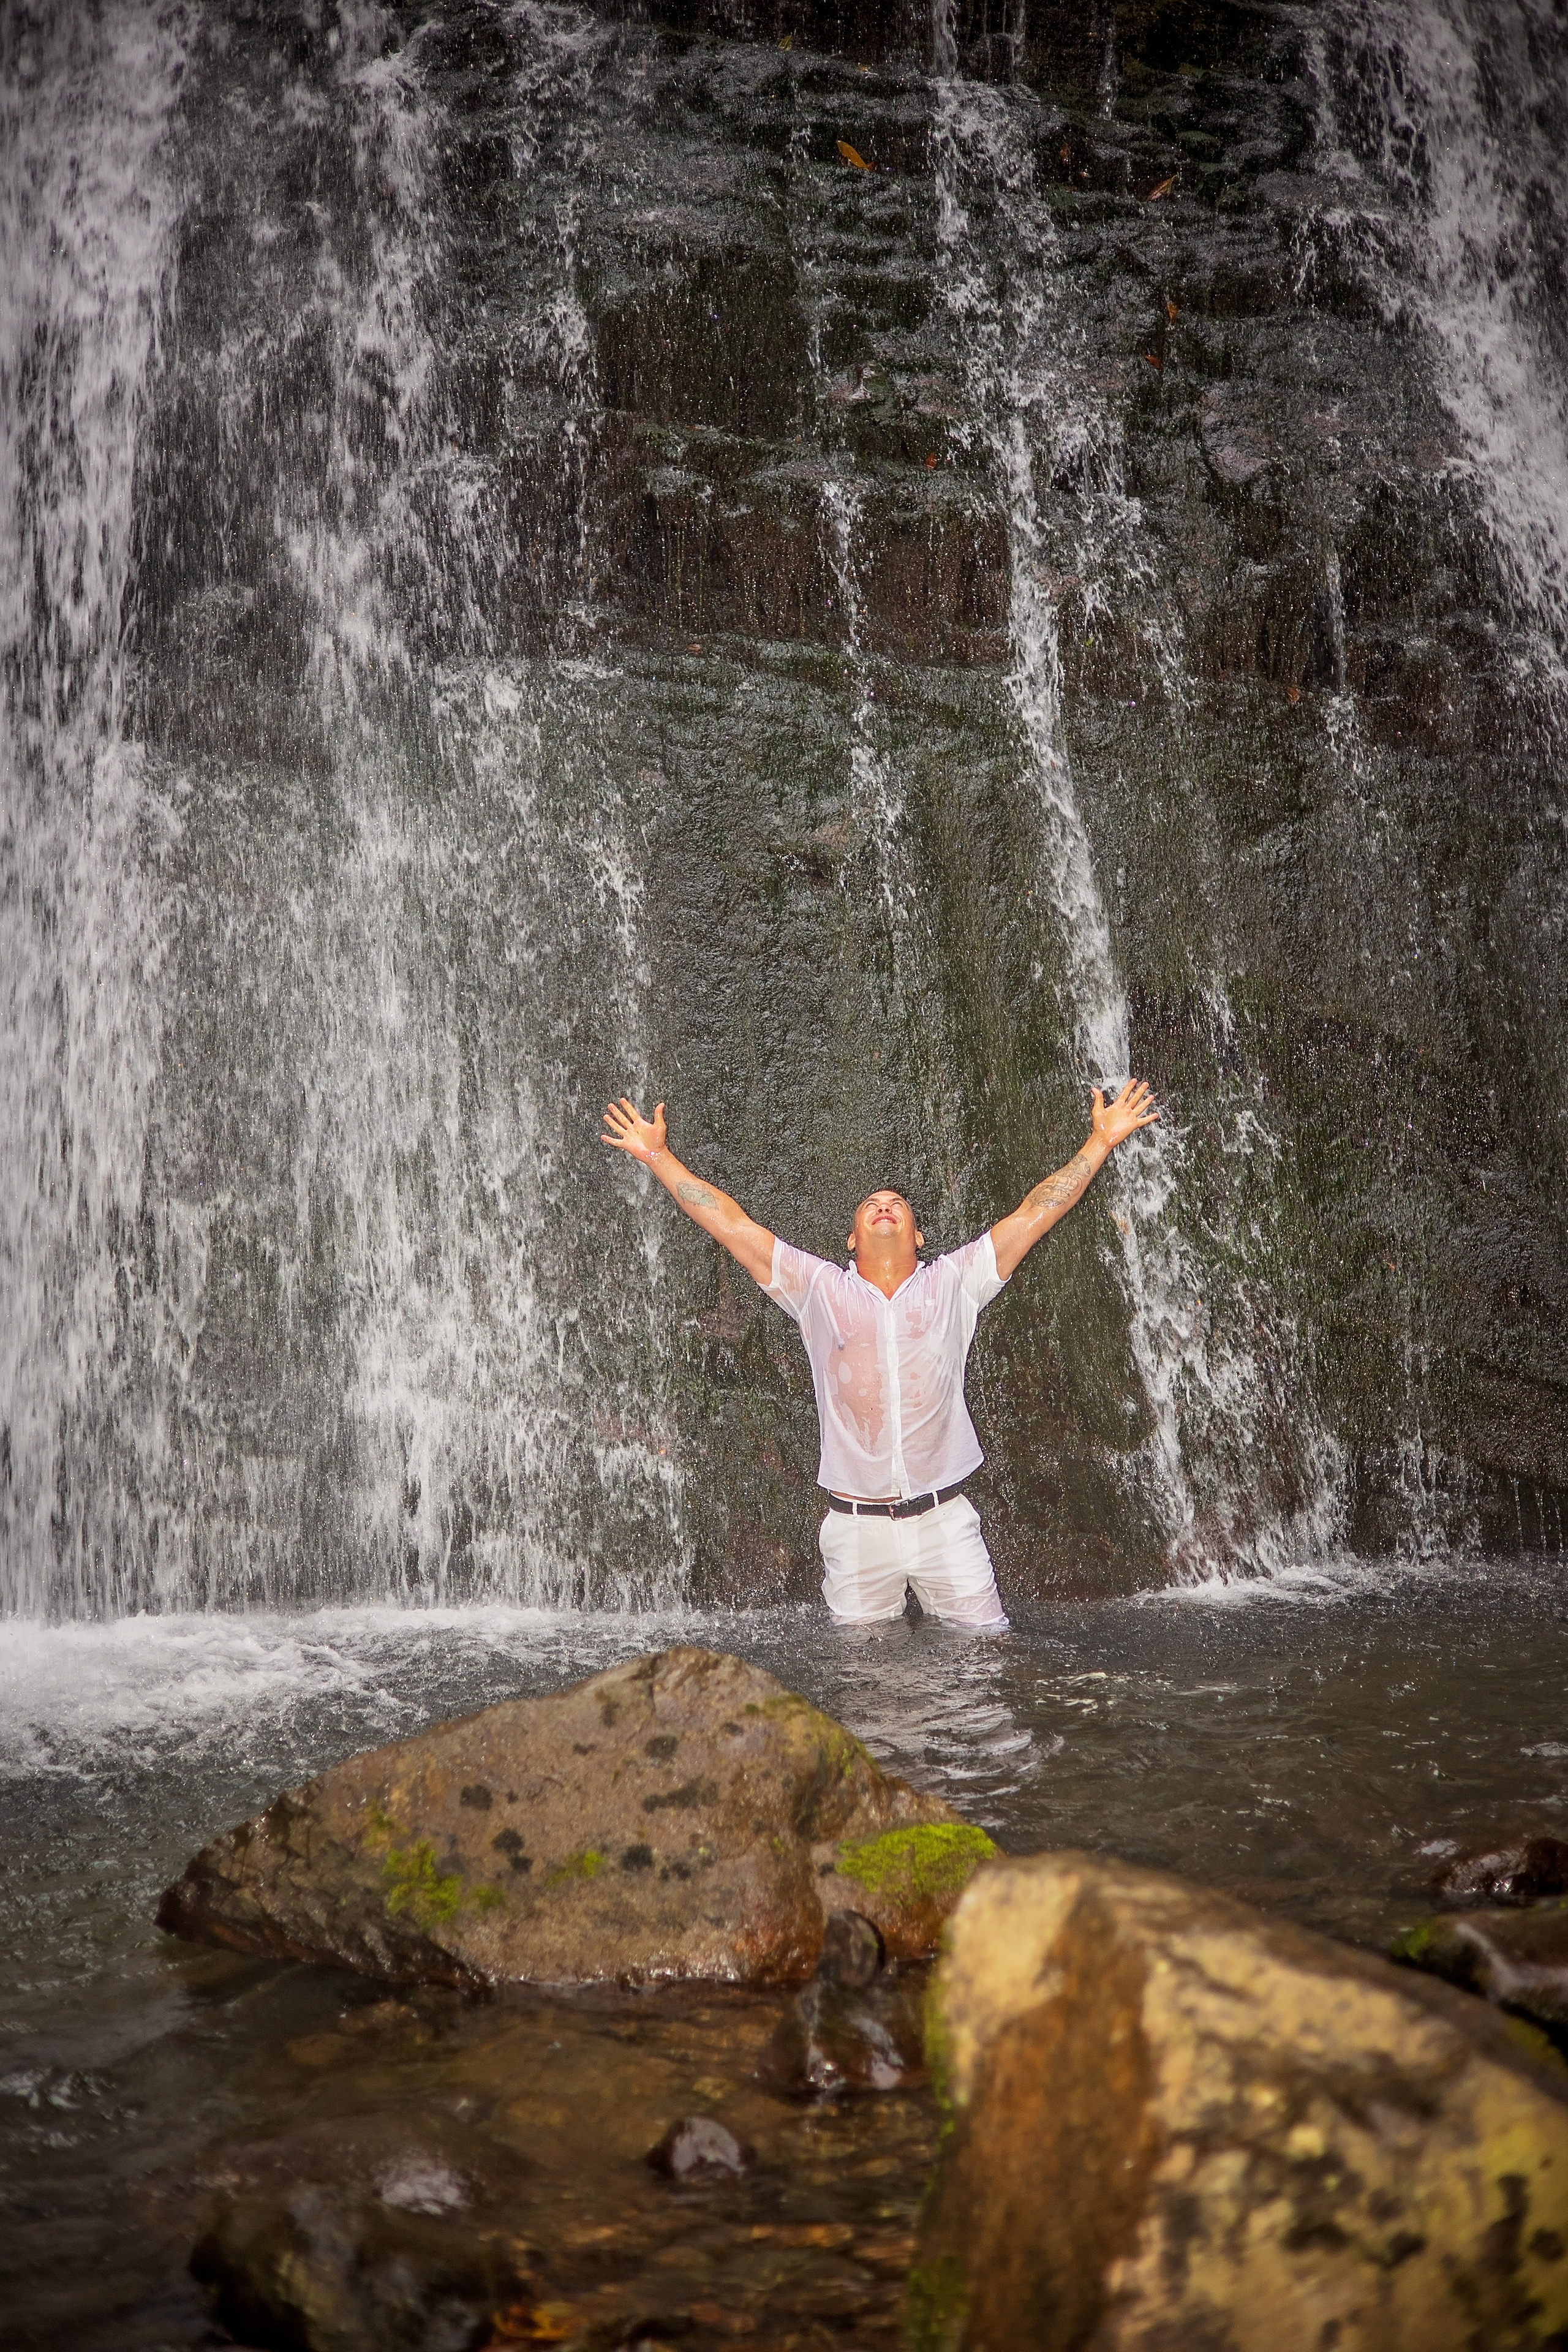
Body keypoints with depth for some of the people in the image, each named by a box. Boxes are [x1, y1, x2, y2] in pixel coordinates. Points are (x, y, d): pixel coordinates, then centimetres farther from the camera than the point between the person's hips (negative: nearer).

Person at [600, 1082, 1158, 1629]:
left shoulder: (953, 1284, 7)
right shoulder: (819, 1290, 6)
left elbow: (1033, 1215, 6)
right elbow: (734, 1227, 5)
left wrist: (1101, 1141, 5)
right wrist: (658, 1156, 3)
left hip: (944, 1520, 0)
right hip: (857, 1527, 0)